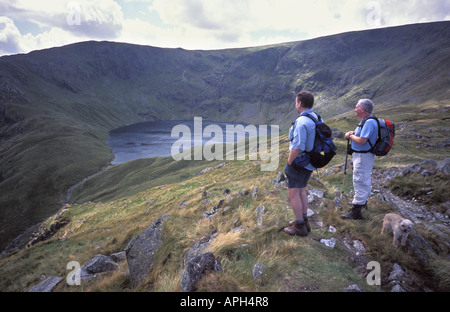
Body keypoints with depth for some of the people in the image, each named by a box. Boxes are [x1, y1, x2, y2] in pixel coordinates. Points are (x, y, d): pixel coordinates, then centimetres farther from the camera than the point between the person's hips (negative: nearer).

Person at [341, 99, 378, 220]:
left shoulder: (369, 122, -23)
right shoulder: (365, 120, 10)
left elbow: (361, 141, -29)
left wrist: (350, 136, -12)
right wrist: (353, 133, 3)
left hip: (363, 156, -11)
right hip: (361, 155, 11)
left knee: (360, 182, -7)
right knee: (365, 179, 24)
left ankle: (356, 211, -2)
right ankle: (363, 201, 42)